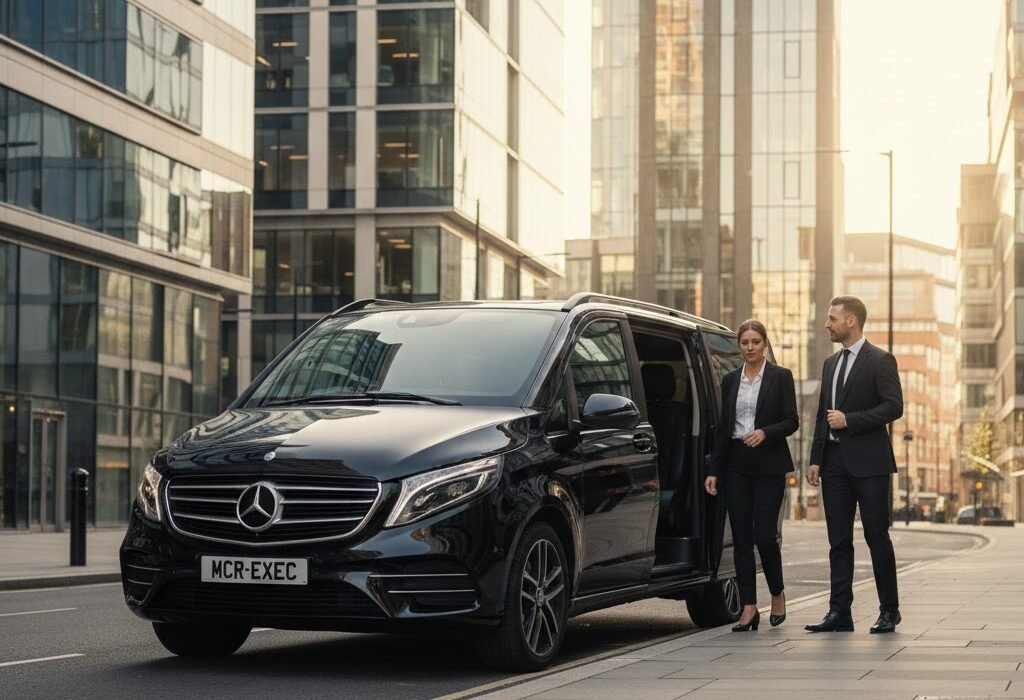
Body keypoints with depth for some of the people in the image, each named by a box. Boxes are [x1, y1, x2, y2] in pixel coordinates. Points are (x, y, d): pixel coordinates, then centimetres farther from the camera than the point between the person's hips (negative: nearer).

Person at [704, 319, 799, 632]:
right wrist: (714, 470, 7)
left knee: (764, 535, -9)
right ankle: (748, 608, 4)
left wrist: (765, 433, -21)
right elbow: (724, 428, 12)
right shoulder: (730, 380, 11)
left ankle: (777, 594, 16)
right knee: (741, 538, 1)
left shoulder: (780, 376, 1)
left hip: (768, 464, -4)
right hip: (736, 464, 4)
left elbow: (792, 421, -2)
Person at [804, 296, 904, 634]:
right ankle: (839, 612, 5)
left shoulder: (880, 361, -5)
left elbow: (894, 406, -13)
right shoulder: (831, 363, 17)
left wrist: (849, 420, -16)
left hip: (868, 462, -7)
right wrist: (816, 460, 10)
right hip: (835, 462, 7)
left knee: (877, 537, -1)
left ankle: (889, 611, 9)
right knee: (839, 541, 4)